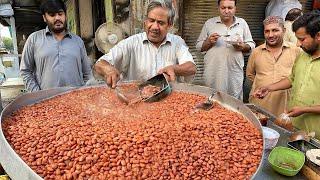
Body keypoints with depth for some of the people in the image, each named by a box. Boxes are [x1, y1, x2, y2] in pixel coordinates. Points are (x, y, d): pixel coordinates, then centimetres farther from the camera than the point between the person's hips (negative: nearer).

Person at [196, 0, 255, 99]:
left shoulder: (242, 23, 10)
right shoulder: (209, 23, 7)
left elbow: (251, 45, 13)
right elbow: (199, 46, 9)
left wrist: (243, 46, -8)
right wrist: (209, 42, -10)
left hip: (235, 74, 1)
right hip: (213, 75, -1)